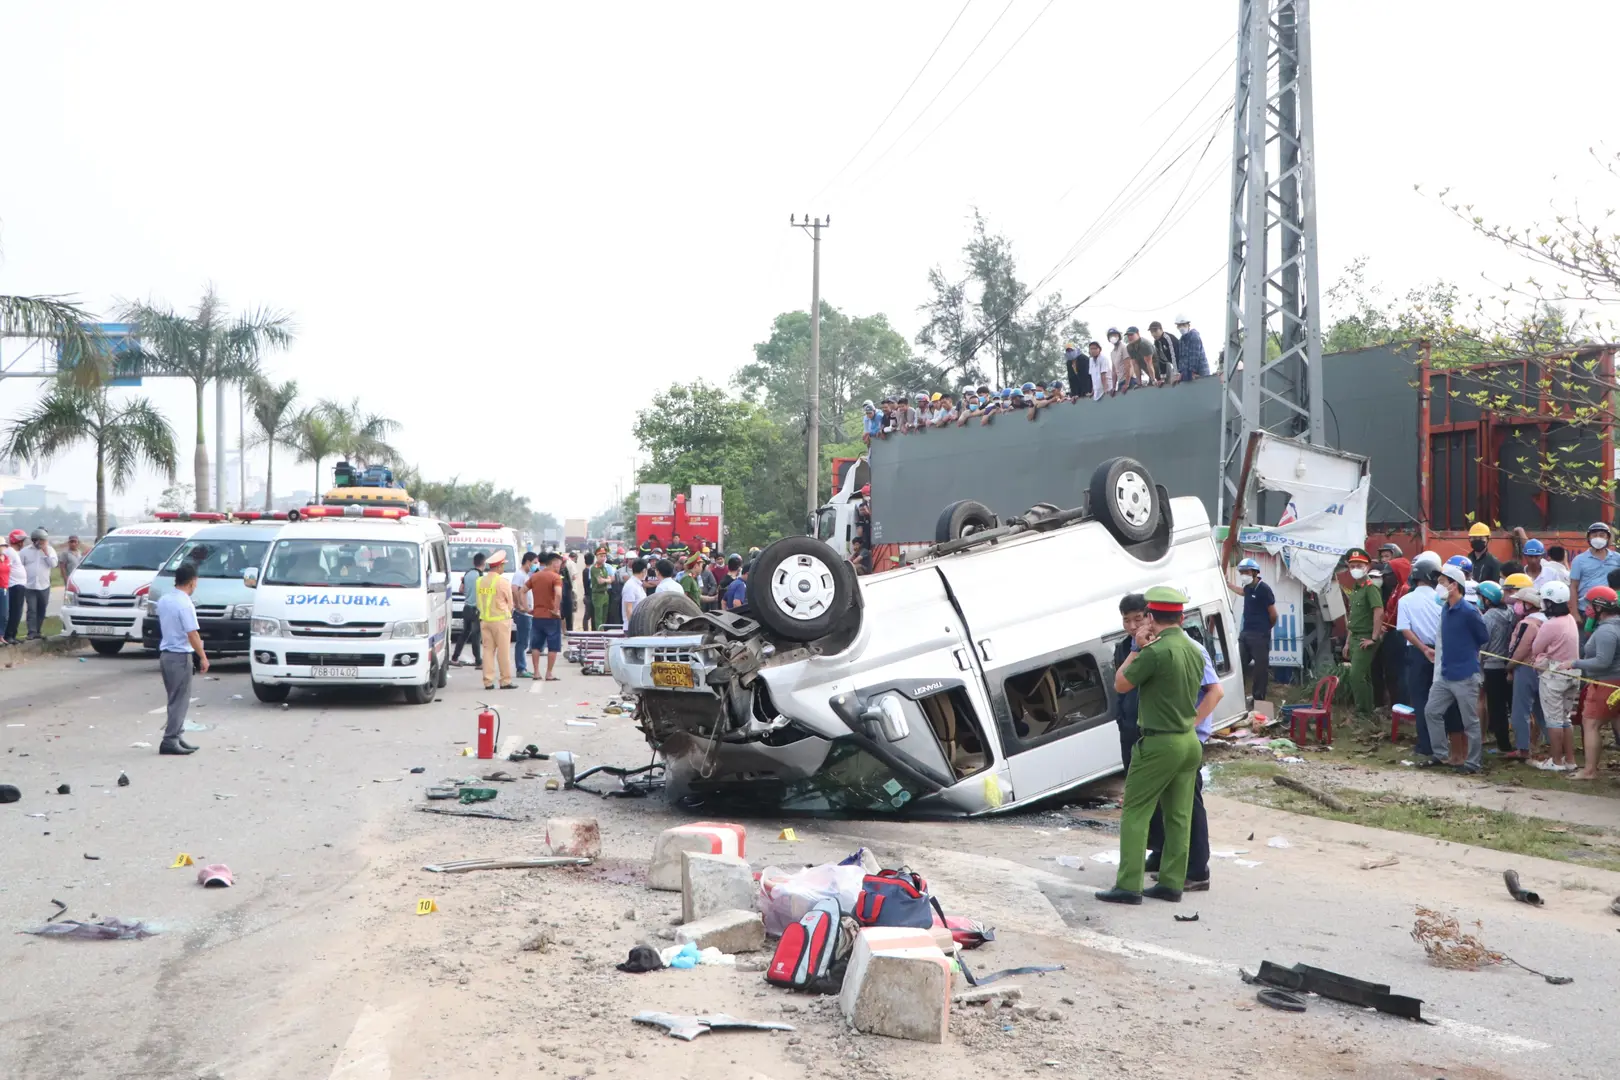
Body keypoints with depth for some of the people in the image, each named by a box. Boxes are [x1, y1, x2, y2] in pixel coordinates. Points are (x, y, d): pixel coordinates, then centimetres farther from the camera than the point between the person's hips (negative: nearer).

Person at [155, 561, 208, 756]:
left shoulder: (163, 600, 7)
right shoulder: (185, 604, -18)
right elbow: (192, 634, -18)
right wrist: (203, 658, -12)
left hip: (165, 653, 8)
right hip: (180, 656, -8)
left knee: (175, 699, 15)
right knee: (180, 700, -3)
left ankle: (177, 736, 19)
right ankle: (170, 741, -4)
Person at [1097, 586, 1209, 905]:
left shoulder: (1156, 652, -19)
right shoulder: (1195, 651, 6)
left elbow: (1120, 684, -8)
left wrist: (1137, 649, -2)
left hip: (1159, 743, -8)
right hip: (1190, 743, 8)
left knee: (1135, 813, -2)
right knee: (1178, 817, 10)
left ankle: (1128, 885, -5)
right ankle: (1171, 883, 15)